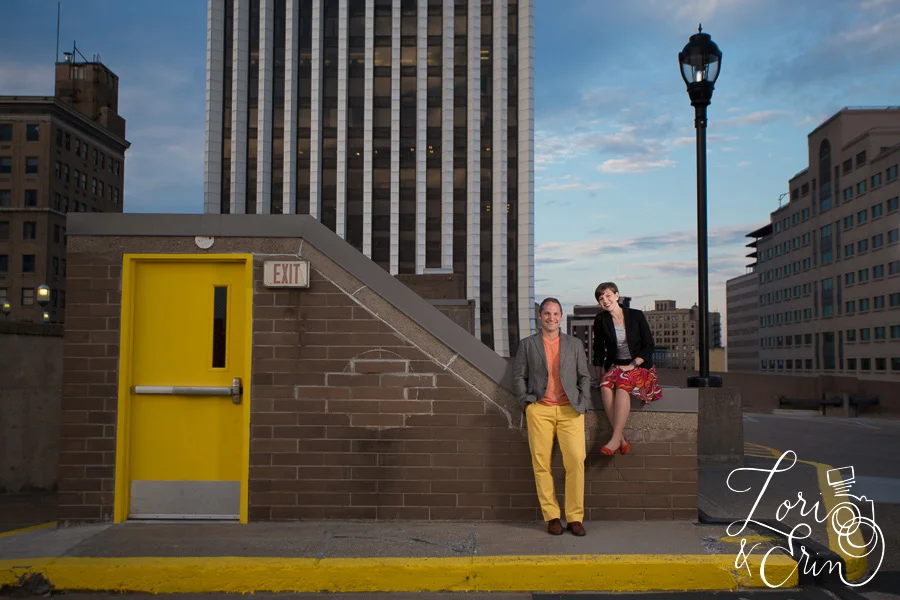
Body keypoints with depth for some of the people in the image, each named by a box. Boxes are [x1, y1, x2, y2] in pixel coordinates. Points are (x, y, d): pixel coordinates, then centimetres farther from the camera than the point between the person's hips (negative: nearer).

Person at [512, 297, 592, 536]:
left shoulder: (575, 344, 16)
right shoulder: (527, 344, 12)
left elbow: (584, 376, 15)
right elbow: (518, 376, 11)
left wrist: (583, 404, 3)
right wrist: (527, 401, 0)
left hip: (569, 410, 1)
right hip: (540, 411, 0)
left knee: (576, 461, -10)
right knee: (541, 464, -3)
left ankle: (575, 518, 0)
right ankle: (551, 517, 6)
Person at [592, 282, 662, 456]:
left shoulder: (636, 316, -1)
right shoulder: (601, 320, 6)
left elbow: (649, 345, -1)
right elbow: (599, 349, 14)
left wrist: (632, 365, -12)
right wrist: (599, 373, 5)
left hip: (639, 366, -2)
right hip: (615, 366, 3)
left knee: (622, 383, -35)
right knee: (606, 385, -32)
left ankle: (616, 438, -38)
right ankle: (622, 440, -33)